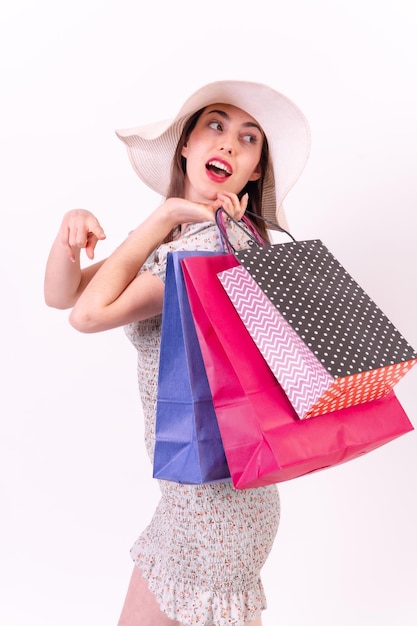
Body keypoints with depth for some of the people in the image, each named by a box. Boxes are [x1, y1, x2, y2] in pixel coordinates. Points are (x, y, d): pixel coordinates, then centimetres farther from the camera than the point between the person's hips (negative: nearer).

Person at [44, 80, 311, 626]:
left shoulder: (217, 242, -21)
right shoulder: (173, 238, 6)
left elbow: (89, 313, -23)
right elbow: (61, 295, 6)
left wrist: (163, 216, -17)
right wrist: (70, 234, -13)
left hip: (212, 493, -8)